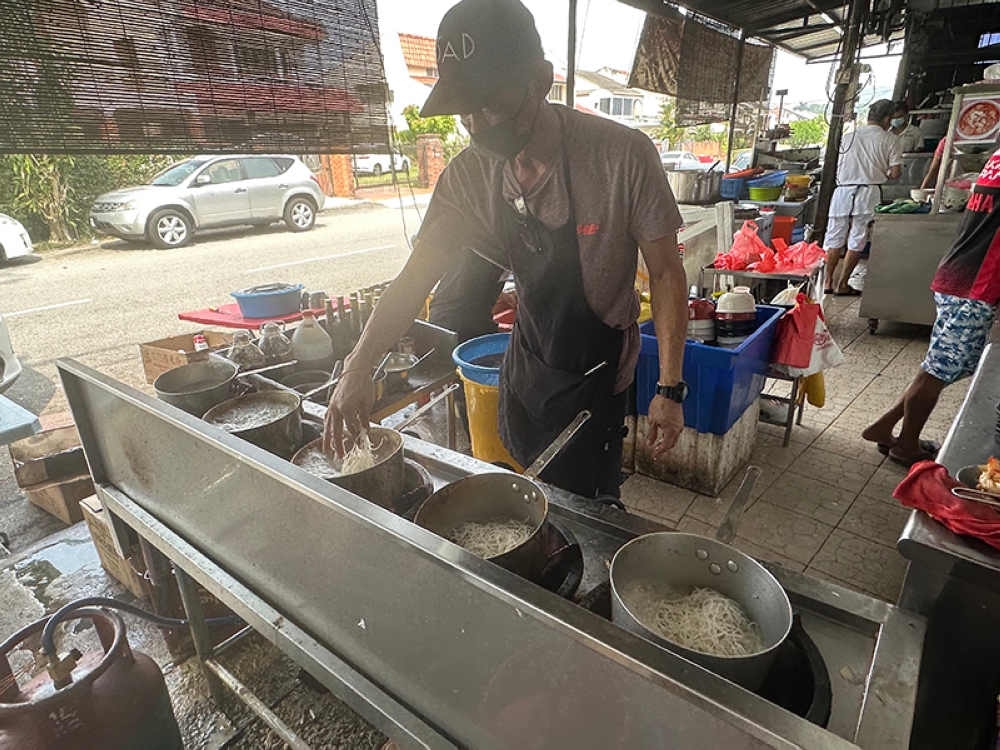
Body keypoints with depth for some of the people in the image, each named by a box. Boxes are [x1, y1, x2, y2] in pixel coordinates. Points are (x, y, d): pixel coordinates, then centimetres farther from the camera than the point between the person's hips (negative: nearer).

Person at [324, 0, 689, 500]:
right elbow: (417, 276, -9)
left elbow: (665, 273, -15)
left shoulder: (622, 156, -23)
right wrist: (358, 365, -19)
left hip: (598, 374, -4)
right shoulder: (469, 176, -11)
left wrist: (670, 389, -16)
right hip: (526, 362, 5)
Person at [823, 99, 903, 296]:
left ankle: (828, 281, 10)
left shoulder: (849, 137, 10)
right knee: (857, 241, 3)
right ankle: (842, 284, 3)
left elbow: (839, 169, 10)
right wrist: (882, 174, 18)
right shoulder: (890, 140, 2)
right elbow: (895, 173, -2)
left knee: (835, 238, 9)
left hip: (843, 190, 2)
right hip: (868, 192, -2)